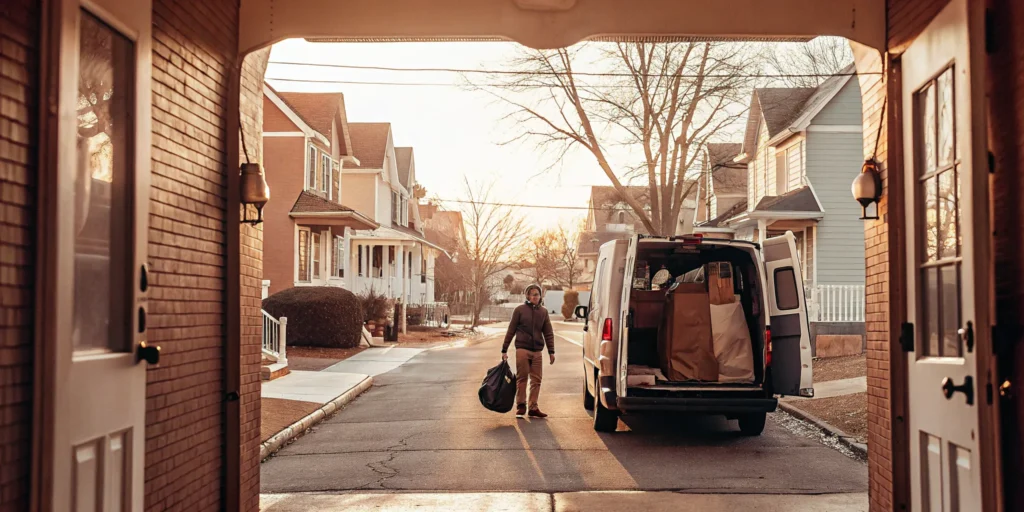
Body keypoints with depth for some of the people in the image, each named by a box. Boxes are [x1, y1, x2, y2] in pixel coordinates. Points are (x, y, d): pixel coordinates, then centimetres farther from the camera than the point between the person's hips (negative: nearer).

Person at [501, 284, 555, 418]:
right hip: (522, 349, -3)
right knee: (521, 378, -1)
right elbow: (511, 331, 2)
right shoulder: (520, 310, 1)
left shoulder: (543, 312, 10)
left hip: (537, 351, 3)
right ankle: (521, 406, 8)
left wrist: (551, 352, 7)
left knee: (536, 380, 3)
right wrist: (504, 350, 0)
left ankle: (533, 407, 10)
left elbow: (548, 333, 13)